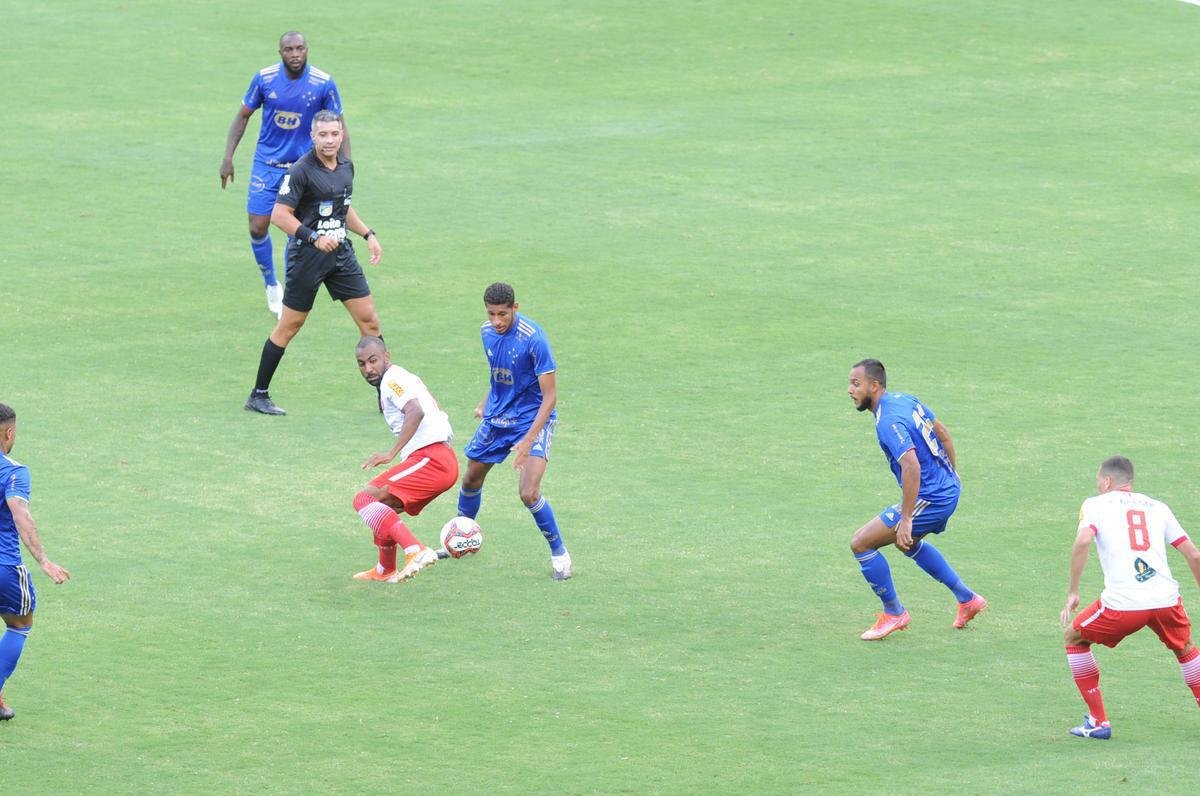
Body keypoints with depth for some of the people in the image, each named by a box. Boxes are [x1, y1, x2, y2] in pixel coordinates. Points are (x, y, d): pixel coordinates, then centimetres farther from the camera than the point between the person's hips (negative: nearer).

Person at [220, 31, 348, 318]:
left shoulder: (323, 84, -13)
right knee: (258, 228, -2)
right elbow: (243, 115, 3)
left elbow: (338, 127, -2)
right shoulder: (264, 78, -10)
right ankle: (271, 284, 23)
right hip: (266, 164, 1)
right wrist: (228, 157, -1)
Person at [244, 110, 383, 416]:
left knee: (369, 320, 3)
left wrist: (368, 234, 18)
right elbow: (279, 215, -17)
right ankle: (258, 395, 12)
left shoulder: (346, 166, 8)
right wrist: (314, 237, -24)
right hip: (307, 254, -6)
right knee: (289, 325, 1)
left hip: (340, 252, 7)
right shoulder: (302, 170, -15)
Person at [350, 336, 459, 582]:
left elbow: (415, 412, -25)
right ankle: (385, 571, 44)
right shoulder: (406, 377, 24)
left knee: (365, 499, -19)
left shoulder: (393, 380, -7)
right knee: (385, 506, 29)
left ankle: (415, 551, -34)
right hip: (446, 460, 10)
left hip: (429, 459, -10)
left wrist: (392, 453, -28)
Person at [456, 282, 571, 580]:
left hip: (533, 419, -7)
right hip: (496, 417, 7)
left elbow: (550, 396, -23)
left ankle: (559, 553, 0)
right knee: (471, 479, 17)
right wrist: (485, 404, 18)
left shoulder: (533, 339, -25)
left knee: (529, 493, -20)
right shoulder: (488, 332, -3)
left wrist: (528, 440, -30)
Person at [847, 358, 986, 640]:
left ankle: (894, 613, 8)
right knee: (909, 542, 35)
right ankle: (967, 599, 41)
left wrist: (906, 519, -31)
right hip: (948, 490, 10)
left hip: (929, 499, -10)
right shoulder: (905, 399, 6)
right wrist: (952, 475, 29)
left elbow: (911, 466, -33)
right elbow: (941, 431, 18)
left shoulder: (888, 422, -23)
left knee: (861, 543, -5)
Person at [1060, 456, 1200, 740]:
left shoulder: (1095, 504, 11)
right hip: (1166, 599, 3)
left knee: (1073, 637, 22)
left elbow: (1082, 541, -9)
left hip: (1122, 604, -3)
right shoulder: (1158, 508, 21)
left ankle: (1098, 722, 18)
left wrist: (1072, 593, -5)